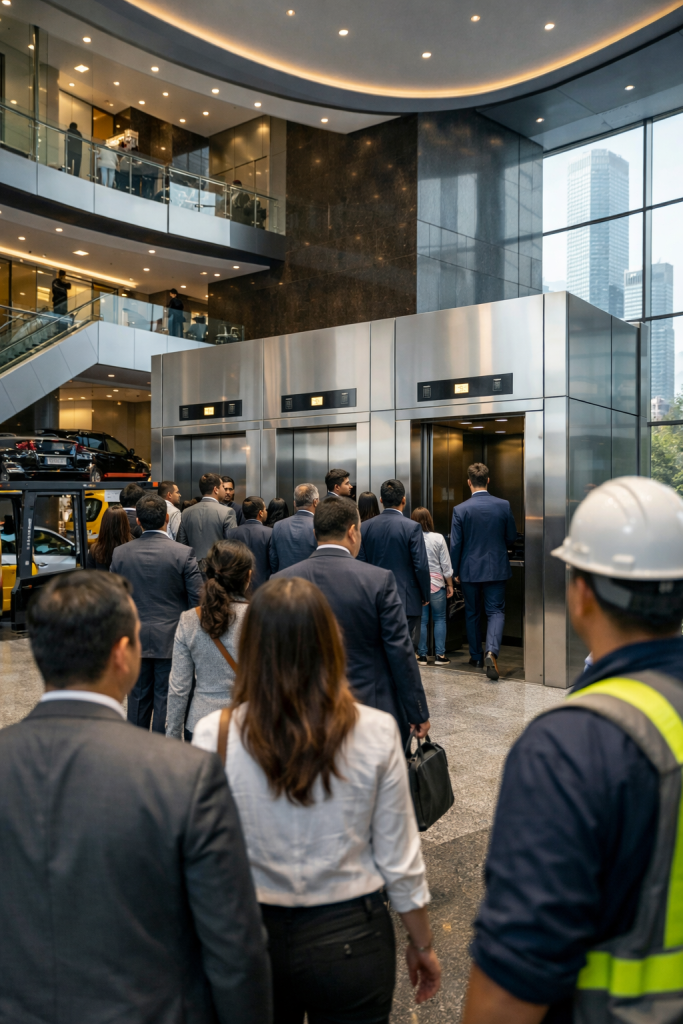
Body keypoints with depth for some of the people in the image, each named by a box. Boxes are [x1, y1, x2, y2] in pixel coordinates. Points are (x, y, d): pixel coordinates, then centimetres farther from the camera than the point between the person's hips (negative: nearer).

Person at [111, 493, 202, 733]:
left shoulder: (120, 553, -3)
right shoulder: (183, 553, -13)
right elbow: (197, 599, -11)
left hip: (135, 639, 3)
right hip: (171, 640, -3)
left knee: (138, 697, 15)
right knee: (166, 698, 5)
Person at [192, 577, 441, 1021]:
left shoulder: (214, 735, -17)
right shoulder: (376, 733, -16)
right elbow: (400, 862, -7)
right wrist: (422, 944, 9)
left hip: (251, 936, 1)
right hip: (352, 937, 0)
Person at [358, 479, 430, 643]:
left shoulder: (365, 527, 1)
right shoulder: (412, 527, -11)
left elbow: (361, 563, 3)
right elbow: (421, 566, -11)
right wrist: (425, 595, 3)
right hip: (407, 600, -4)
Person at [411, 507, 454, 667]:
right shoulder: (438, 538, -6)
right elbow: (446, 565, -2)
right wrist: (450, 584, 10)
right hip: (436, 584, 0)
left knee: (421, 620, 8)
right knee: (440, 619, 10)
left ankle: (422, 655, 12)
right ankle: (440, 655, 8)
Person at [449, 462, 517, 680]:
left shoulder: (460, 510, -10)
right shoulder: (503, 505, -6)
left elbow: (455, 544, -7)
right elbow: (511, 536, 4)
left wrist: (455, 571, 5)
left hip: (470, 570, 0)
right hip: (497, 569, 0)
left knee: (472, 613, 15)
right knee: (496, 611, 5)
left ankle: (476, 657, 25)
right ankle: (491, 651, -18)